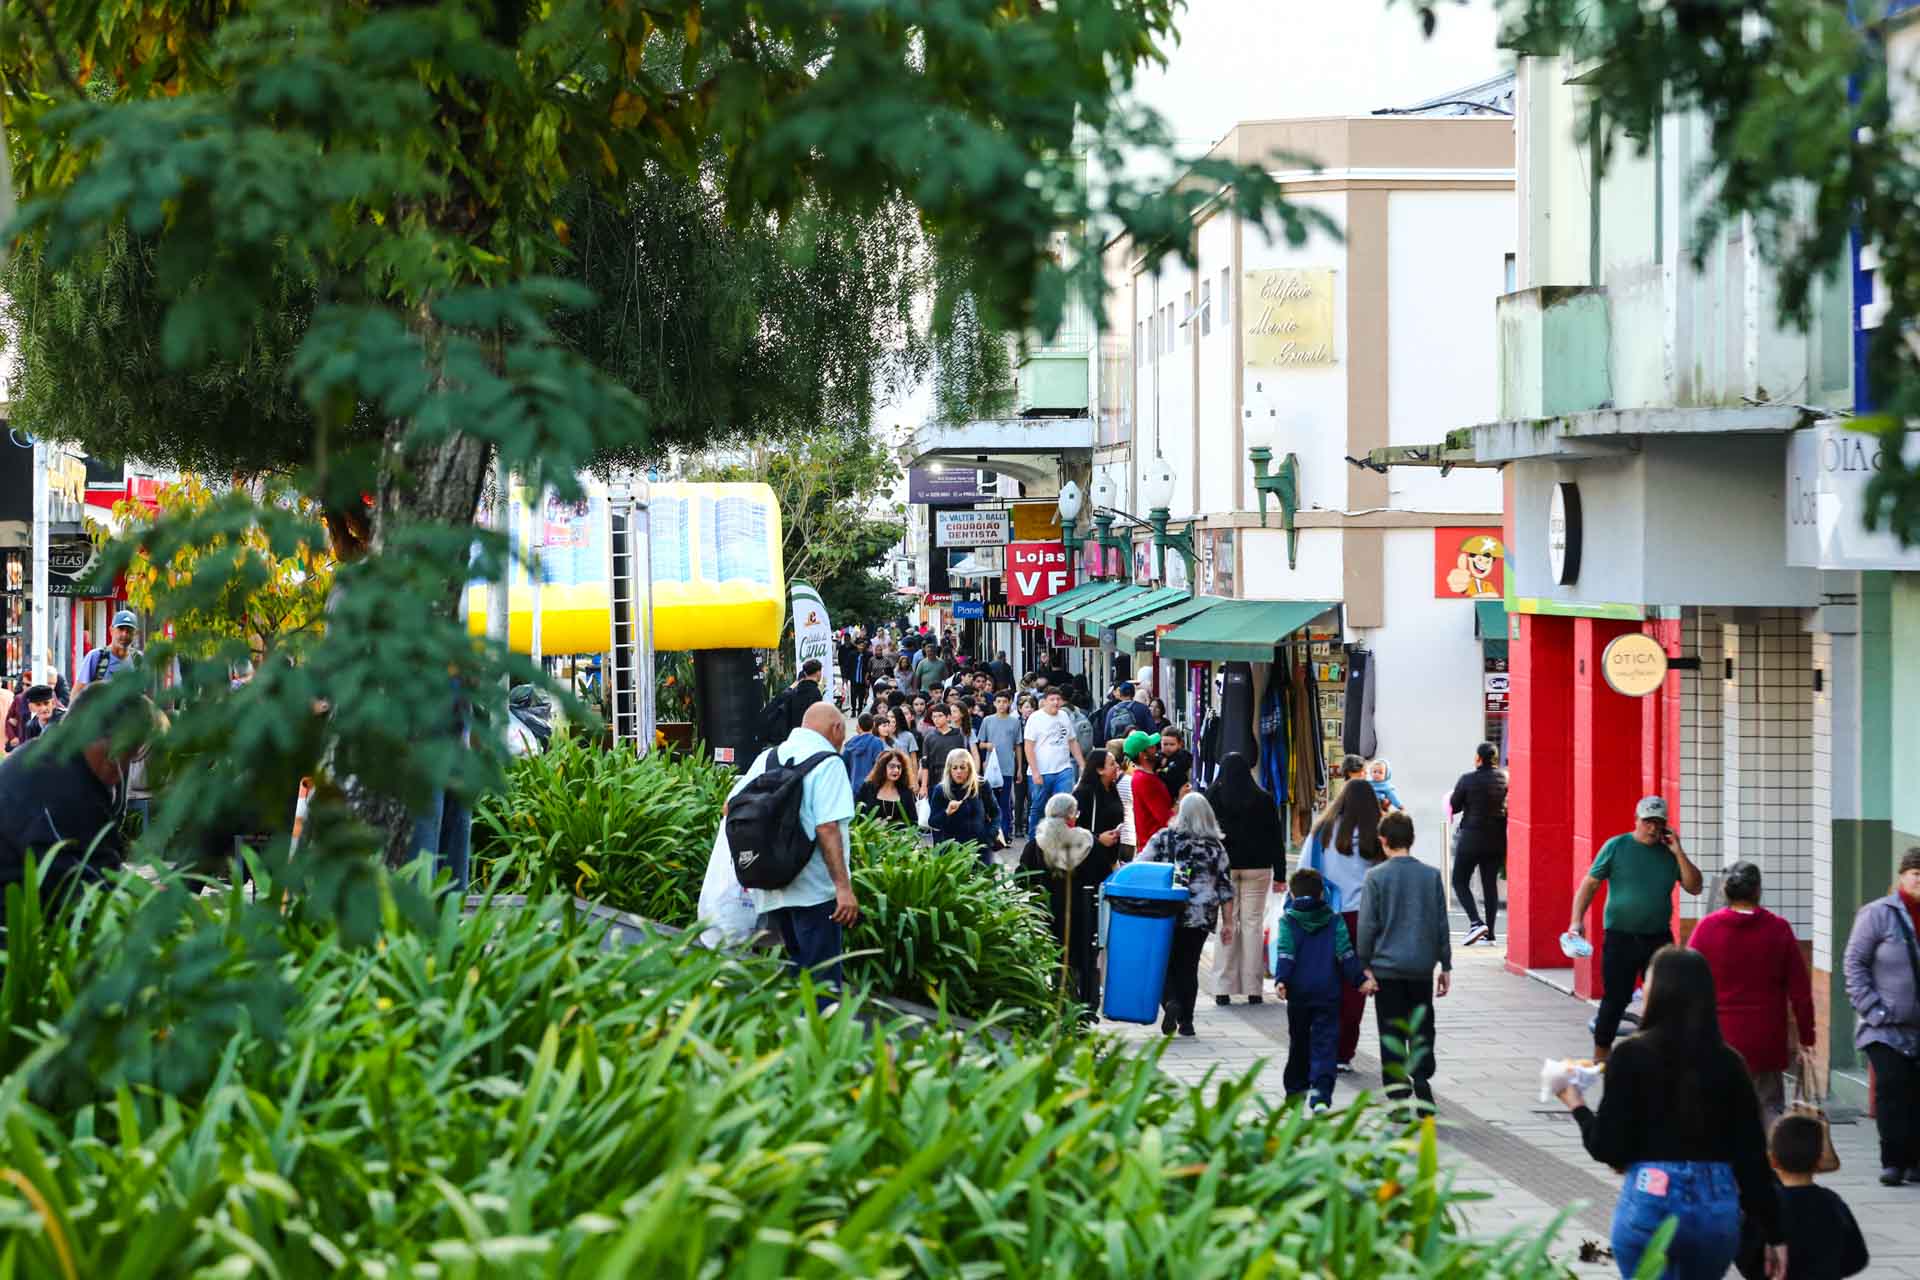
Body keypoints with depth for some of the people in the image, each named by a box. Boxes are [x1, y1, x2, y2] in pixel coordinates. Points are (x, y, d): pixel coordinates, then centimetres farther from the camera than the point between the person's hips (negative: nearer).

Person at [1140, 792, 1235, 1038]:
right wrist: (1227, 922, 10)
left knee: (1165, 962, 9)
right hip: (1201, 916, 1)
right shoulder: (1216, 846, 4)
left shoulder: (1163, 839, 0)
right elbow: (1225, 885, 5)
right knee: (1189, 966, 9)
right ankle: (1186, 1020, 8)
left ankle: (1171, 1000, -17)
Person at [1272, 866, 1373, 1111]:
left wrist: (1280, 980, -17)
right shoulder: (1334, 920, 3)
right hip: (1328, 992, -1)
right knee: (1325, 1043, -5)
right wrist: (1359, 980, 1)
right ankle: (1321, 1093, -23)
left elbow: (1285, 953, -11)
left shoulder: (1288, 920, 1)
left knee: (1298, 1042, 17)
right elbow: (1346, 952, -2)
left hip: (1298, 992, 1)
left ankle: (1295, 1090, 25)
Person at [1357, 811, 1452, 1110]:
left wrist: (1364, 965, 2)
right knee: (1422, 1029, 15)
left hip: (1386, 966, -2)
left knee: (1391, 1033, 4)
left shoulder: (1376, 877, -8)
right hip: (1422, 965, 2)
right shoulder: (1431, 875, 0)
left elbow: (1367, 925, -7)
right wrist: (1445, 965, 12)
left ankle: (1398, 1094, 3)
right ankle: (1422, 1079, 0)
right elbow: (1441, 924, 5)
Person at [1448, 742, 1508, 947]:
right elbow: (1509, 807, 6)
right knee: (1490, 884, 11)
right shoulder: (1504, 779, -1)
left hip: (1471, 837, -4)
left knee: (1460, 882, 6)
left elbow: (1454, 807, -4)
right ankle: (1489, 933, 9)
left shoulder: (1468, 780, -12)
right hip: (1497, 839, 4)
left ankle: (1476, 922, -14)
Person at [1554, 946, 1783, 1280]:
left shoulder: (1632, 1057, -7)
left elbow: (1608, 1149, -7)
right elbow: (1753, 1156, 2)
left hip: (1651, 1202, -4)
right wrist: (1773, 1235, 8)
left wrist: (1577, 1106, 12)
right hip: (1717, 1206, 4)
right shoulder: (1728, 1064, 2)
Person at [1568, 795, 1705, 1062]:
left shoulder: (1670, 852, 7)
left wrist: (1678, 853, -7)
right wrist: (1577, 920, -12)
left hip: (1659, 938, 3)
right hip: (1620, 937, -3)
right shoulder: (1616, 847, -2)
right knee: (1615, 999, 0)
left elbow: (1694, 887, 2)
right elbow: (1590, 883, -1)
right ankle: (1601, 1056, 14)